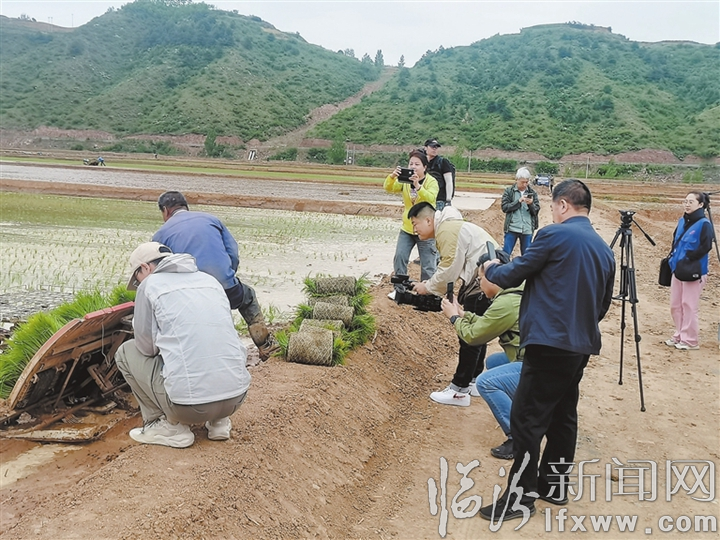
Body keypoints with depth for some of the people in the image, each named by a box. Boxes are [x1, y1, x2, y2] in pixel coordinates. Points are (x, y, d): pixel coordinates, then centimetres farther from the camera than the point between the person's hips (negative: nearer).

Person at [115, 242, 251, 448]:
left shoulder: (150, 284, 2)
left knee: (126, 352, 17)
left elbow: (146, 348, 7)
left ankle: (170, 426, 10)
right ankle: (218, 420, 21)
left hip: (189, 404, -5)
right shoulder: (210, 279, 17)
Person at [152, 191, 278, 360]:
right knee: (248, 296, 35)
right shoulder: (211, 219, 19)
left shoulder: (160, 235, 14)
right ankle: (266, 346, 32)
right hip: (229, 293, 3)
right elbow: (234, 255, 14)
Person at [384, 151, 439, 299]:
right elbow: (388, 188, -14)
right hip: (407, 228, 4)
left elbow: (430, 199, -29)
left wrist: (417, 186, -44)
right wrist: (392, 176, -35)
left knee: (428, 264, 1)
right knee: (399, 257, -2)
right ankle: (399, 289, 12)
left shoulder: (431, 182, -10)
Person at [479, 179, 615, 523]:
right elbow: (603, 304, 19)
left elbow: (513, 276, -4)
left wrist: (491, 269, 16)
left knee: (526, 419, -3)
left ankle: (521, 499, 3)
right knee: (563, 415, 17)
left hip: (549, 344, -8)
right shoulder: (605, 250, 12)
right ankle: (555, 485, 27)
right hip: (581, 345, 9)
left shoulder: (554, 235, -10)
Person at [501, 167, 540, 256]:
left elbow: (536, 211, 4)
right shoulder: (509, 191, 2)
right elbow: (504, 207, -5)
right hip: (512, 228, -2)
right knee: (505, 253, 0)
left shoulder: (532, 193, 7)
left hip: (527, 230, 2)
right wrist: (518, 201, -15)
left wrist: (531, 204, -17)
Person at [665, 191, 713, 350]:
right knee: (675, 305, 12)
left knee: (689, 306, -2)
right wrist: (674, 256, 7)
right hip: (677, 269, 8)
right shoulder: (682, 221, 10)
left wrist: (689, 258, -18)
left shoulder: (704, 224, -12)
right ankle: (679, 336, 24)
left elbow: (706, 246, -20)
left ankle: (690, 341, 7)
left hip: (693, 272, -8)